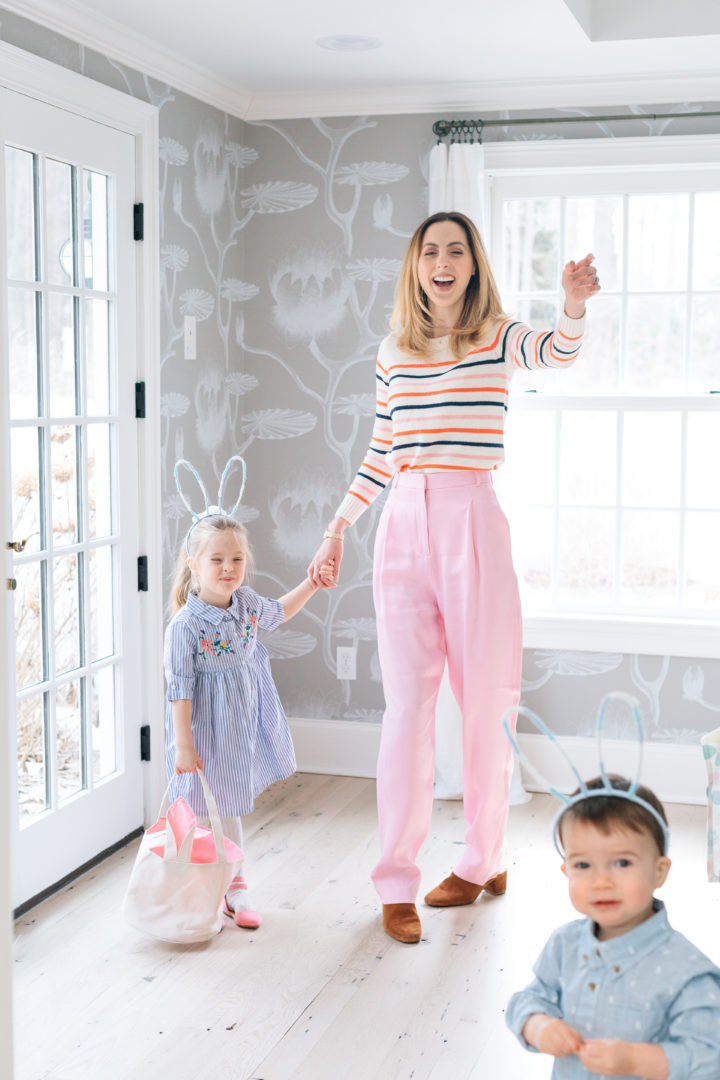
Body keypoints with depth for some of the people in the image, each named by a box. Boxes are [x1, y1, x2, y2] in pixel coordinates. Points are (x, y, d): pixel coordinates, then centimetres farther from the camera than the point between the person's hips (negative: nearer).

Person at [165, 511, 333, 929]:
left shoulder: (248, 602, -4)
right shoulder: (186, 626, -23)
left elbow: (277, 613, 21)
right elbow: (180, 688, -20)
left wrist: (311, 585, 16)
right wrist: (183, 745, -21)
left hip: (243, 723, 6)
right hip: (207, 730, -6)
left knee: (231, 806, 18)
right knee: (205, 810, 6)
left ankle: (234, 886, 31)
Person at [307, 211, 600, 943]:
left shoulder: (496, 337, 2)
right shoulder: (393, 353, 11)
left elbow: (556, 355, -21)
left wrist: (575, 305, -41)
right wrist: (336, 530, 14)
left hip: (472, 524, -2)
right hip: (404, 527, 2)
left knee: (484, 701, 7)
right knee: (407, 705, 1)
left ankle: (483, 862, 24)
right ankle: (395, 884, 7)